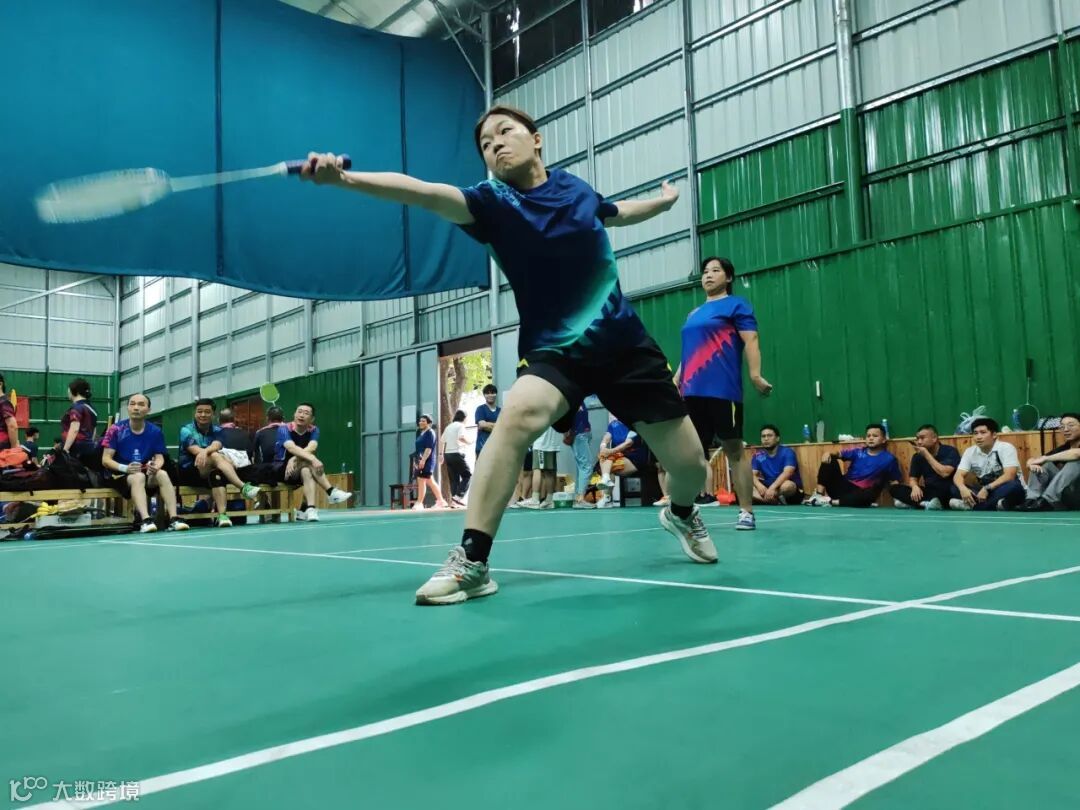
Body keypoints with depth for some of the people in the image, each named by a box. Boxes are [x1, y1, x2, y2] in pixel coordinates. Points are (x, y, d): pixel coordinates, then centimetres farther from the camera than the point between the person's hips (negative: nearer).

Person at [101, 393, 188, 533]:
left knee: (162, 474, -29)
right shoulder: (116, 429, -5)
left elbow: (159, 458, 3)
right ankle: (145, 520, -51)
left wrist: (155, 467, -22)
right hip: (120, 475, -3)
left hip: (147, 475, 3)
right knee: (138, 477, -35)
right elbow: (105, 460, -7)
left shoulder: (155, 431, 3)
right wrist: (125, 468, -26)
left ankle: (173, 519, -38)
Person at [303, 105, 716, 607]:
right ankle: (471, 562, -28)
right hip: (554, 349, -3)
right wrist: (343, 178, -42)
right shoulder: (492, 202, -8)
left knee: (690, 467, 3)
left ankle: (681, 515, 42)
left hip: (624, 343, 3)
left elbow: (619, 213, 28)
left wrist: (665, 200, 33)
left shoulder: (575, 187, 3)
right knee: (519, 414, -37)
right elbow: (421, 192, -28)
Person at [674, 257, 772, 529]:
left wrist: (755, 375, -21)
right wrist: (675, 382, 21)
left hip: (722, 391, -6)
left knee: (734, 450, -2)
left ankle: (746, 512, 5)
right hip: (692, 392, 6)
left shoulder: (736, 305, 3)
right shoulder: (693, 314, 23)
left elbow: (751, 341, -8)